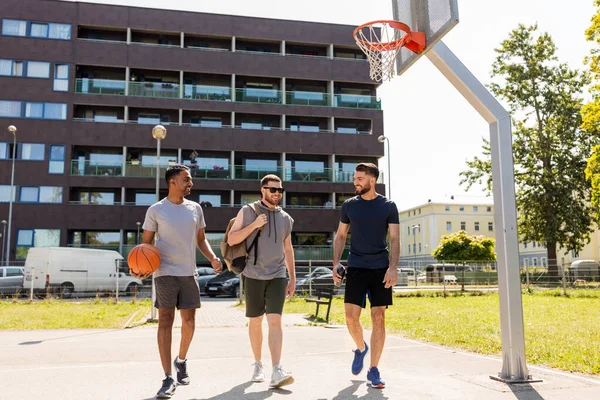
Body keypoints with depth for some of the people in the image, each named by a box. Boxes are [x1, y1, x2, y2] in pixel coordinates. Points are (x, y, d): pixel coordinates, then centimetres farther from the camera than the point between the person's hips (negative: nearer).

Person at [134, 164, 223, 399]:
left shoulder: (195, 208, 9)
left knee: (189, 321, 8)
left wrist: (213, 258, -2)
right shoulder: (156, 210, -2)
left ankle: (181, 360, 35)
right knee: (165, 322, -6)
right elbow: (146, 243, 2)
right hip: (165, 273, -4)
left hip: (189, 273, 4)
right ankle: (168, 379, -2)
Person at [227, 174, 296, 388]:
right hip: (253, 275, -1)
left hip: (277, 276, 1)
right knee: (255, 321, 10)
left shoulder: (285, 218, 9)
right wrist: (254, 225, -17)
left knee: (275, 321, -10)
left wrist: (293, 278, 13)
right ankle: (258, 365, 26)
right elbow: (231, 240, -6)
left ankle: (277, 372, -14)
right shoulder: (248, 211, -2)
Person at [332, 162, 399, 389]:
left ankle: (374, 371, 10)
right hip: (356, 267, 1)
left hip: (380, 268, -1)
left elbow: (395, 239, -2)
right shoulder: (349, 205, 6)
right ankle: (361, 348, 26)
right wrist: (336, 262, 1)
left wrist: (393, 267, -14)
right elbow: (340, 236, 12)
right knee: (351, 316, -6)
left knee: (378, 318, 0)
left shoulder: (388, 206, 1)